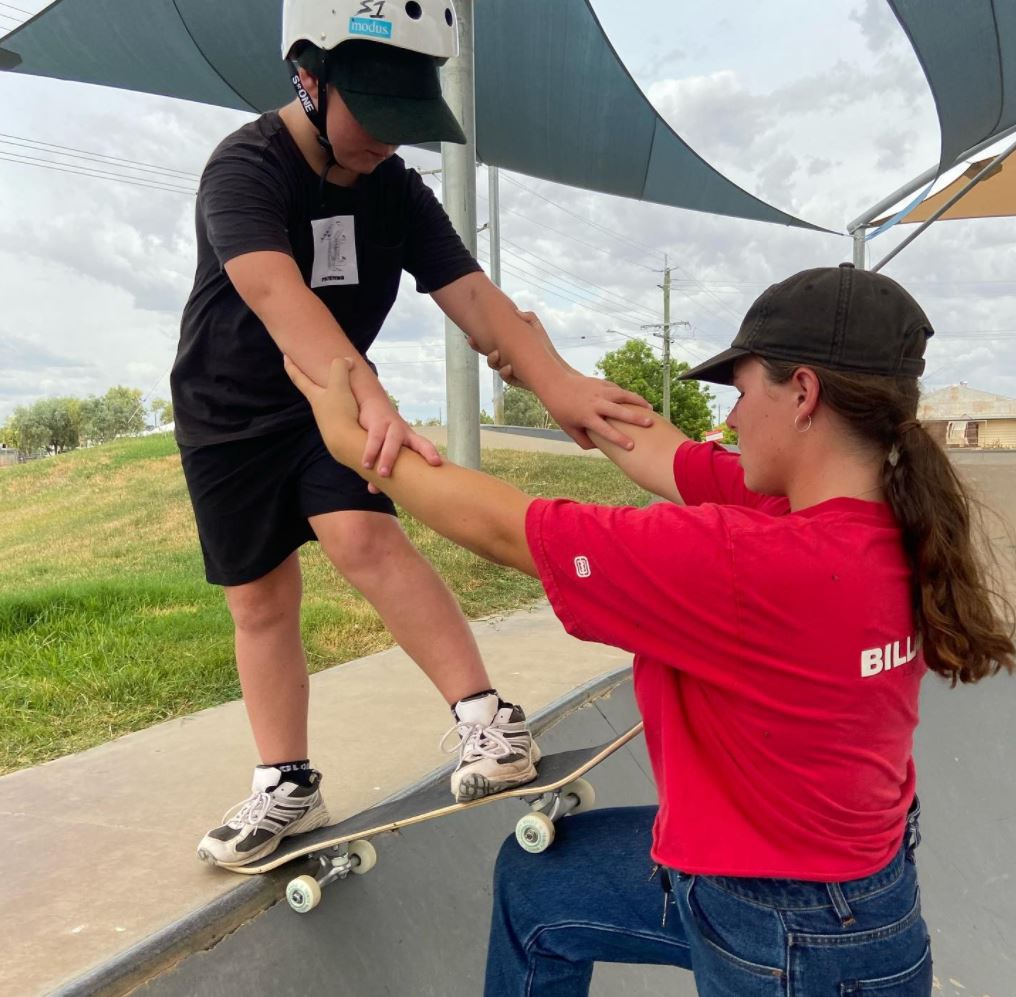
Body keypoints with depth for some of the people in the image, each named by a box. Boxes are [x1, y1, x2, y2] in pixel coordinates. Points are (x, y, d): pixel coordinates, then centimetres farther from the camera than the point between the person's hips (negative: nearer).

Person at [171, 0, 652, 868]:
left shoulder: (396, 191, -8)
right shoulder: (245, 169, -23)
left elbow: (470, 291, -20)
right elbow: (276, 292, -42)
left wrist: (556, 381, -38)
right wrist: (371, 403, -60)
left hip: (331, 403, 2)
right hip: (228, 414, -2)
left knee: (365, 537, -25)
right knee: (261, 602, 3)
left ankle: (487, 718, -21)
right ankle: (287, 788, 17)